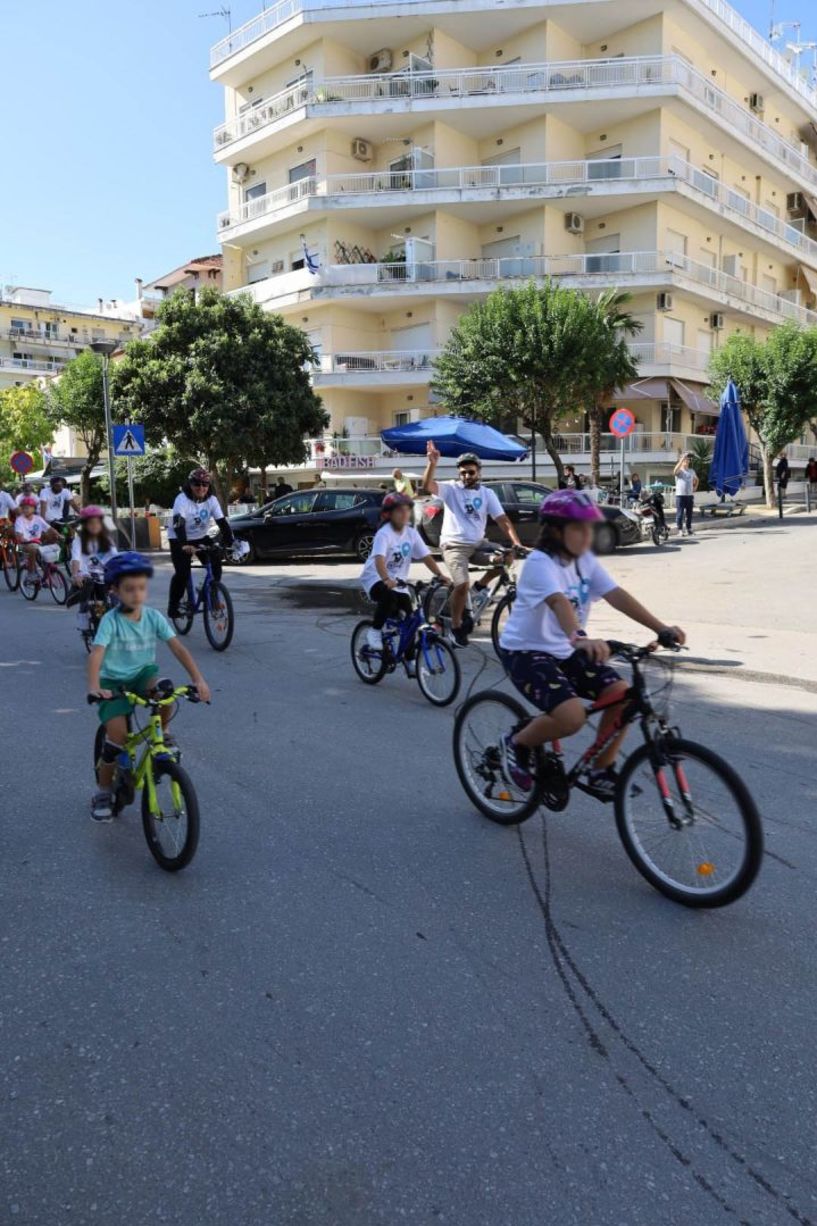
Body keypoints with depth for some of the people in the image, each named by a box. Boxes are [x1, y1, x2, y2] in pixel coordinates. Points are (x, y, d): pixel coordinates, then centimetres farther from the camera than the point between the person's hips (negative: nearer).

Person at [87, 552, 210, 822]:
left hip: (143, 674, 2)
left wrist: (197, 678, -25)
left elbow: (177, 648, -13)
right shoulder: (110, 620, -16)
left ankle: (161, 736, -5)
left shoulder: (154, 617, -8)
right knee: (117, 734, -15)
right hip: (114, 681, -2)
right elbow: (96, 654, -28)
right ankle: (103, 793, 9)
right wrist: (93, 687, -46)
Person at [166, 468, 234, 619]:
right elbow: (178, 523, -36)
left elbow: (222, 522, -15)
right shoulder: (182, 500, -23)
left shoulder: (212, 500, -11)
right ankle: (173, 605, 2)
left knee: (215, 565, -14)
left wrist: (230, 542, -30)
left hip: (200, 538, 4)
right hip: (179, 540, -4)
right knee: (182, 573, -18)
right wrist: (184, 545, -51)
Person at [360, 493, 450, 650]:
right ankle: (375, 631, -14)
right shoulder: (384, 533, -21)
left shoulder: (412, 533, -3)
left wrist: (440, 575, -22)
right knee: (389, 598, -36)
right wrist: (386, 580, -51)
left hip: (397, 580, 6)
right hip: (376, 578, -6)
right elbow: (379, 559, -35)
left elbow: (426, 556, -7)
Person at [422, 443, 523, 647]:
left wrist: (516, 542, -16)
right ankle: (456, 626, 0)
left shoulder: (487, 494, 6)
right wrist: (432, 463, -35)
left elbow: (503, 520, -2)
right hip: (454, 545, -4)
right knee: (462, 585, -23)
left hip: (477, 544, 4)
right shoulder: (451, 489, -1)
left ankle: (481, 585, 9)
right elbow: (427, 486, -19)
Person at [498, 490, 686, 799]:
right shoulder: (540, 563, -21)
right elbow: (559, 602, -40)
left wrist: (662, 629, -18)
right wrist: (580, 638, -58)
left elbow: (617, 596, -8)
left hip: (566, 651, 8)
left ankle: (600, 773, 6)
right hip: (526, 651, -7)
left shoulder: (585, 560, 2)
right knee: (572, 716, -28)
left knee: (622, 696, -10)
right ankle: (517, 743, 2)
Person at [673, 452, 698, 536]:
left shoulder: (692, 471, 13)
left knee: (689, 514, 9)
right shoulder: (679, 471, -3)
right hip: (680, 495, -5)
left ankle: (688, 529, 18)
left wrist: (695, 488, 14)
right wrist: (682, 459, -30)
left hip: (690, 495, 5)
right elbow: (675, 471, -29)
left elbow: (696, 480, 32)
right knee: (680, 513, -6)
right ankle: (680, 530, -4)